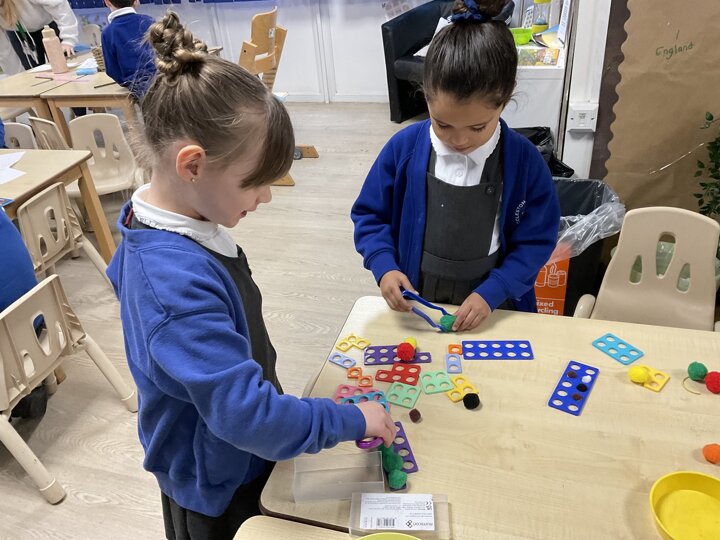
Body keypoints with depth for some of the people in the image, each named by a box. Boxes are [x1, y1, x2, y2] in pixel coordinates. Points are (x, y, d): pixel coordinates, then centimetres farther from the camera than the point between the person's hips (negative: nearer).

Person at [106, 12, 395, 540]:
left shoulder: (154, 225, -9)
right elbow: (248, 417, -39)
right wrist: (352, 420, -25)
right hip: (219, 484, -7)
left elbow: (127, 273, 13)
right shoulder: (180, 284, -40)